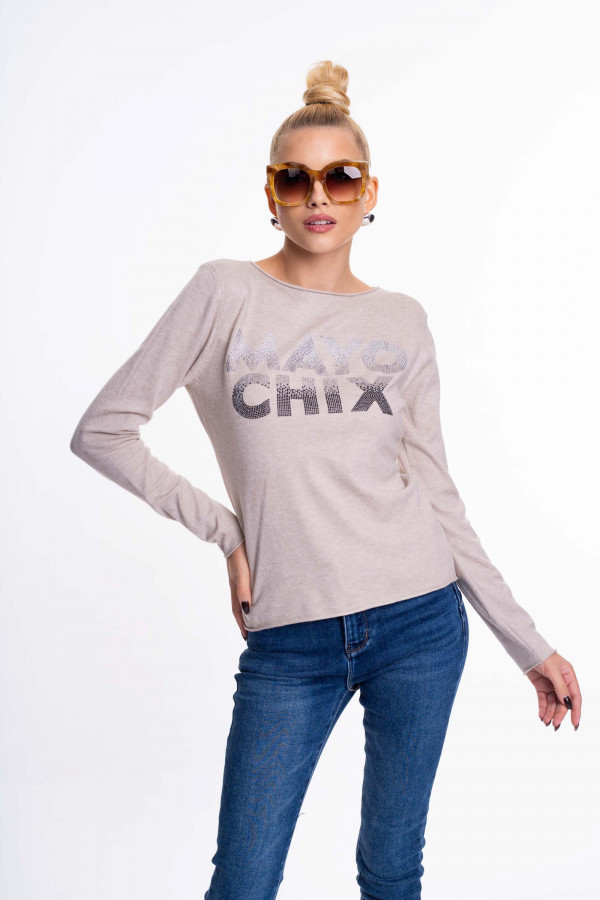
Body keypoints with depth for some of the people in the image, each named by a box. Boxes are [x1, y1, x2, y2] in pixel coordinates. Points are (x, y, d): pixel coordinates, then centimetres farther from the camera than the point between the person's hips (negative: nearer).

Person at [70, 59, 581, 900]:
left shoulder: (402, 320, 6)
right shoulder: (225, 292, -2)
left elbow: (437, 493, 8)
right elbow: (102, 430, -2)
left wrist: (528, 643, 6)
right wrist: (223, 529, -5)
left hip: (418, 620, 2)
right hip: (288, 643, -2)